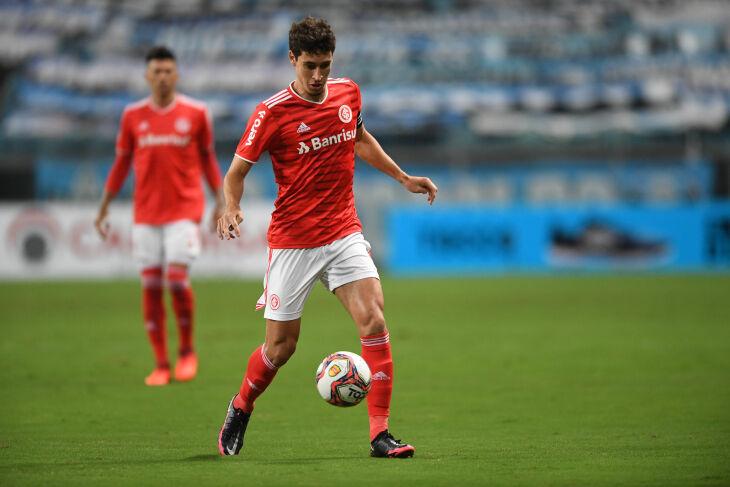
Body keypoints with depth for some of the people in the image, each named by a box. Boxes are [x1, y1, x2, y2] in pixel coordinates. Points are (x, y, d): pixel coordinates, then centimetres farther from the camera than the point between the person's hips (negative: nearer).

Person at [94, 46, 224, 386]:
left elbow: (207, 158, 11)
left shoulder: (196, 113, 1)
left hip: (184, 208, -2)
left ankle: (187, 351, 8)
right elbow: (122, 163, 13)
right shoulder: (133, 116, 5)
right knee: (150, 285, -1)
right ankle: (160, 364, 7)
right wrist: (103, 207, 11)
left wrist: (220, 202, 5)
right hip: (146, 213, 2)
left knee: (177, 278, -14)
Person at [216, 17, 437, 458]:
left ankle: (380, 433, -13)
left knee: (373, 318, -15)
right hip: (293, 242, -3)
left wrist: (403, 177, 24)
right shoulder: (272, 113, -12)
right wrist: (231, 208, -25)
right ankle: (241, 409, 33)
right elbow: (237, 171, -5)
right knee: (281, 345, 3)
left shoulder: (348, 93, 3)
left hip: (344, 232, 3)